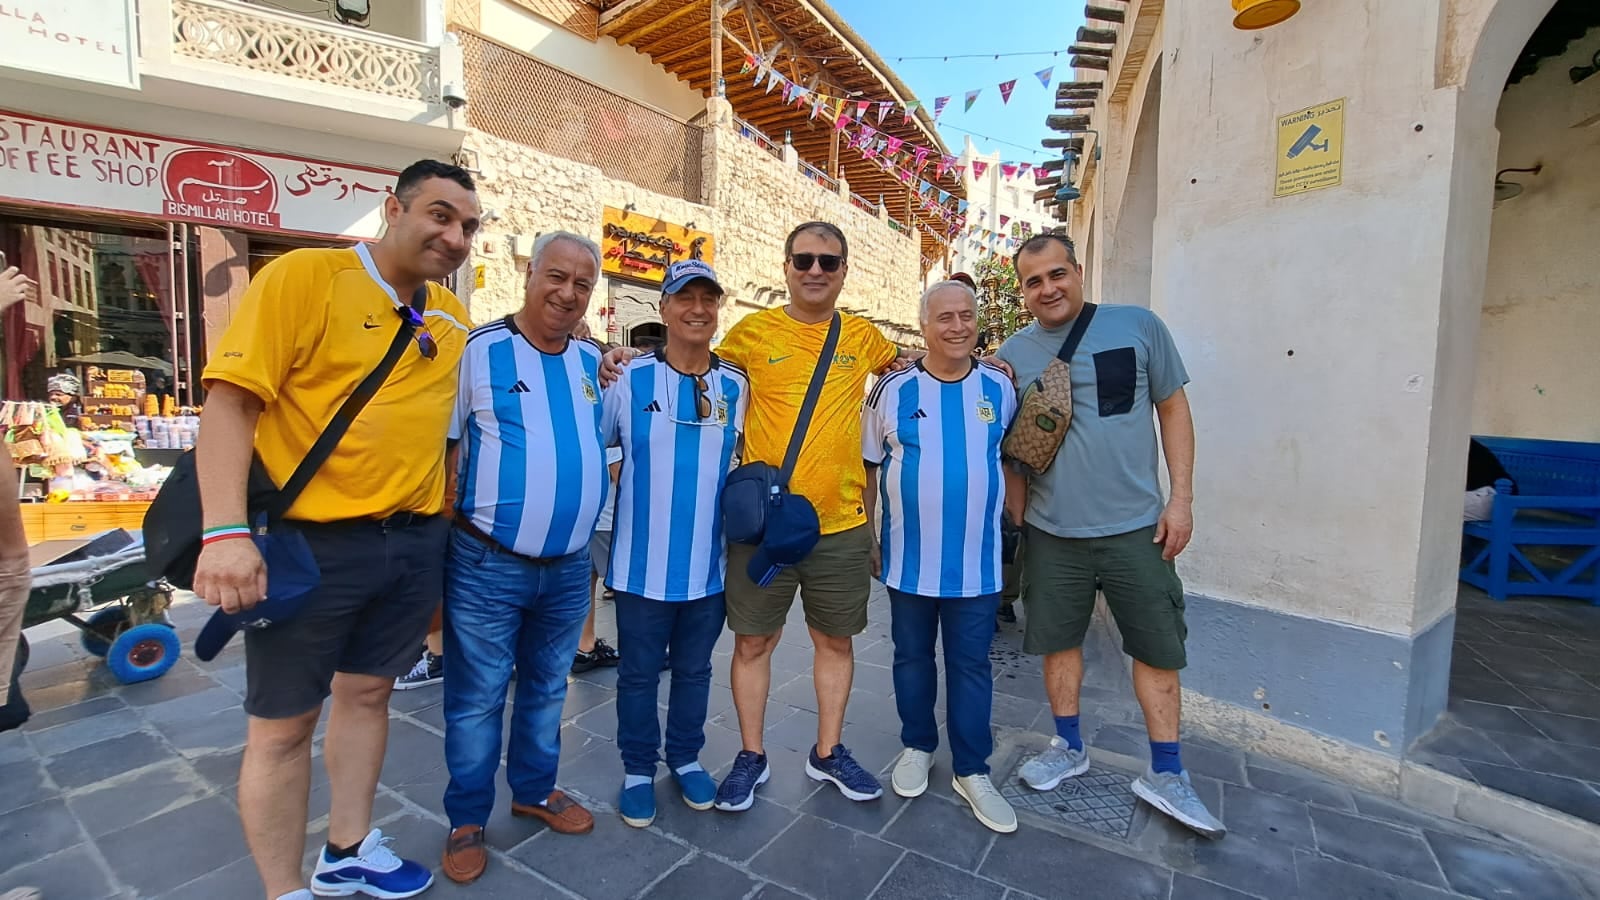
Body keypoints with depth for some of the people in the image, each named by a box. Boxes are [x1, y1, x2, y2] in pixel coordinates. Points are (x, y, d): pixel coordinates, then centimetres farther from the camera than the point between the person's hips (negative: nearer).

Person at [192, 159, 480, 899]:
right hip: (310, 541, -5)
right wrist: (227, 532, -21)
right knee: (284, 724, 9)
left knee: (368, 693, 19)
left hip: (416, 542, 6)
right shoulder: (304, 276, -9)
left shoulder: (454, 319, 7)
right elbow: (229, 399, -14)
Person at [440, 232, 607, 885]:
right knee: (476, 700, 10)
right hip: (487, 566, -4)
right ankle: (467, 820, 32)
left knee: (547, 689, 20)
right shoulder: (478, 351, -8)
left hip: (569, 566, 5)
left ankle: (535, 791, 41)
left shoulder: (593, 362, 6)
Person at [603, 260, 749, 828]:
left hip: (710, 563, 2)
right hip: (643, 563, -2)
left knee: (695, 669, 18)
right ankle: (638, 768, 35)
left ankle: (685, 757, 40)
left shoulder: (736, 385, 3)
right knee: (639, 673, 13)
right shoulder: (629, 380, -6)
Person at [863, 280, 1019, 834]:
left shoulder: (1000, 389, 0)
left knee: (971, 666, 10)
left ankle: (972, 771, 27)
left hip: (976, 561, 1)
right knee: (912, 657, 15)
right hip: (909, 558, 0)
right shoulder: (893, 390, -4)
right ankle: (917, 747, 37)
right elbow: (868, 467, 3)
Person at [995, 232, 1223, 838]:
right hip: (1051, 533, 1)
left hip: (1135, 526, 0)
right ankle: (1068, 748, 34)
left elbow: (1173, 408, 2)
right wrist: (1017, 520, 3)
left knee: (1158, 648, 8)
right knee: (1058, 640, 12)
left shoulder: (1138, 327, -3)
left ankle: (1165, 775, 27)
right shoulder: (1013, 355, 0)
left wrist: (1181, 496, -4)